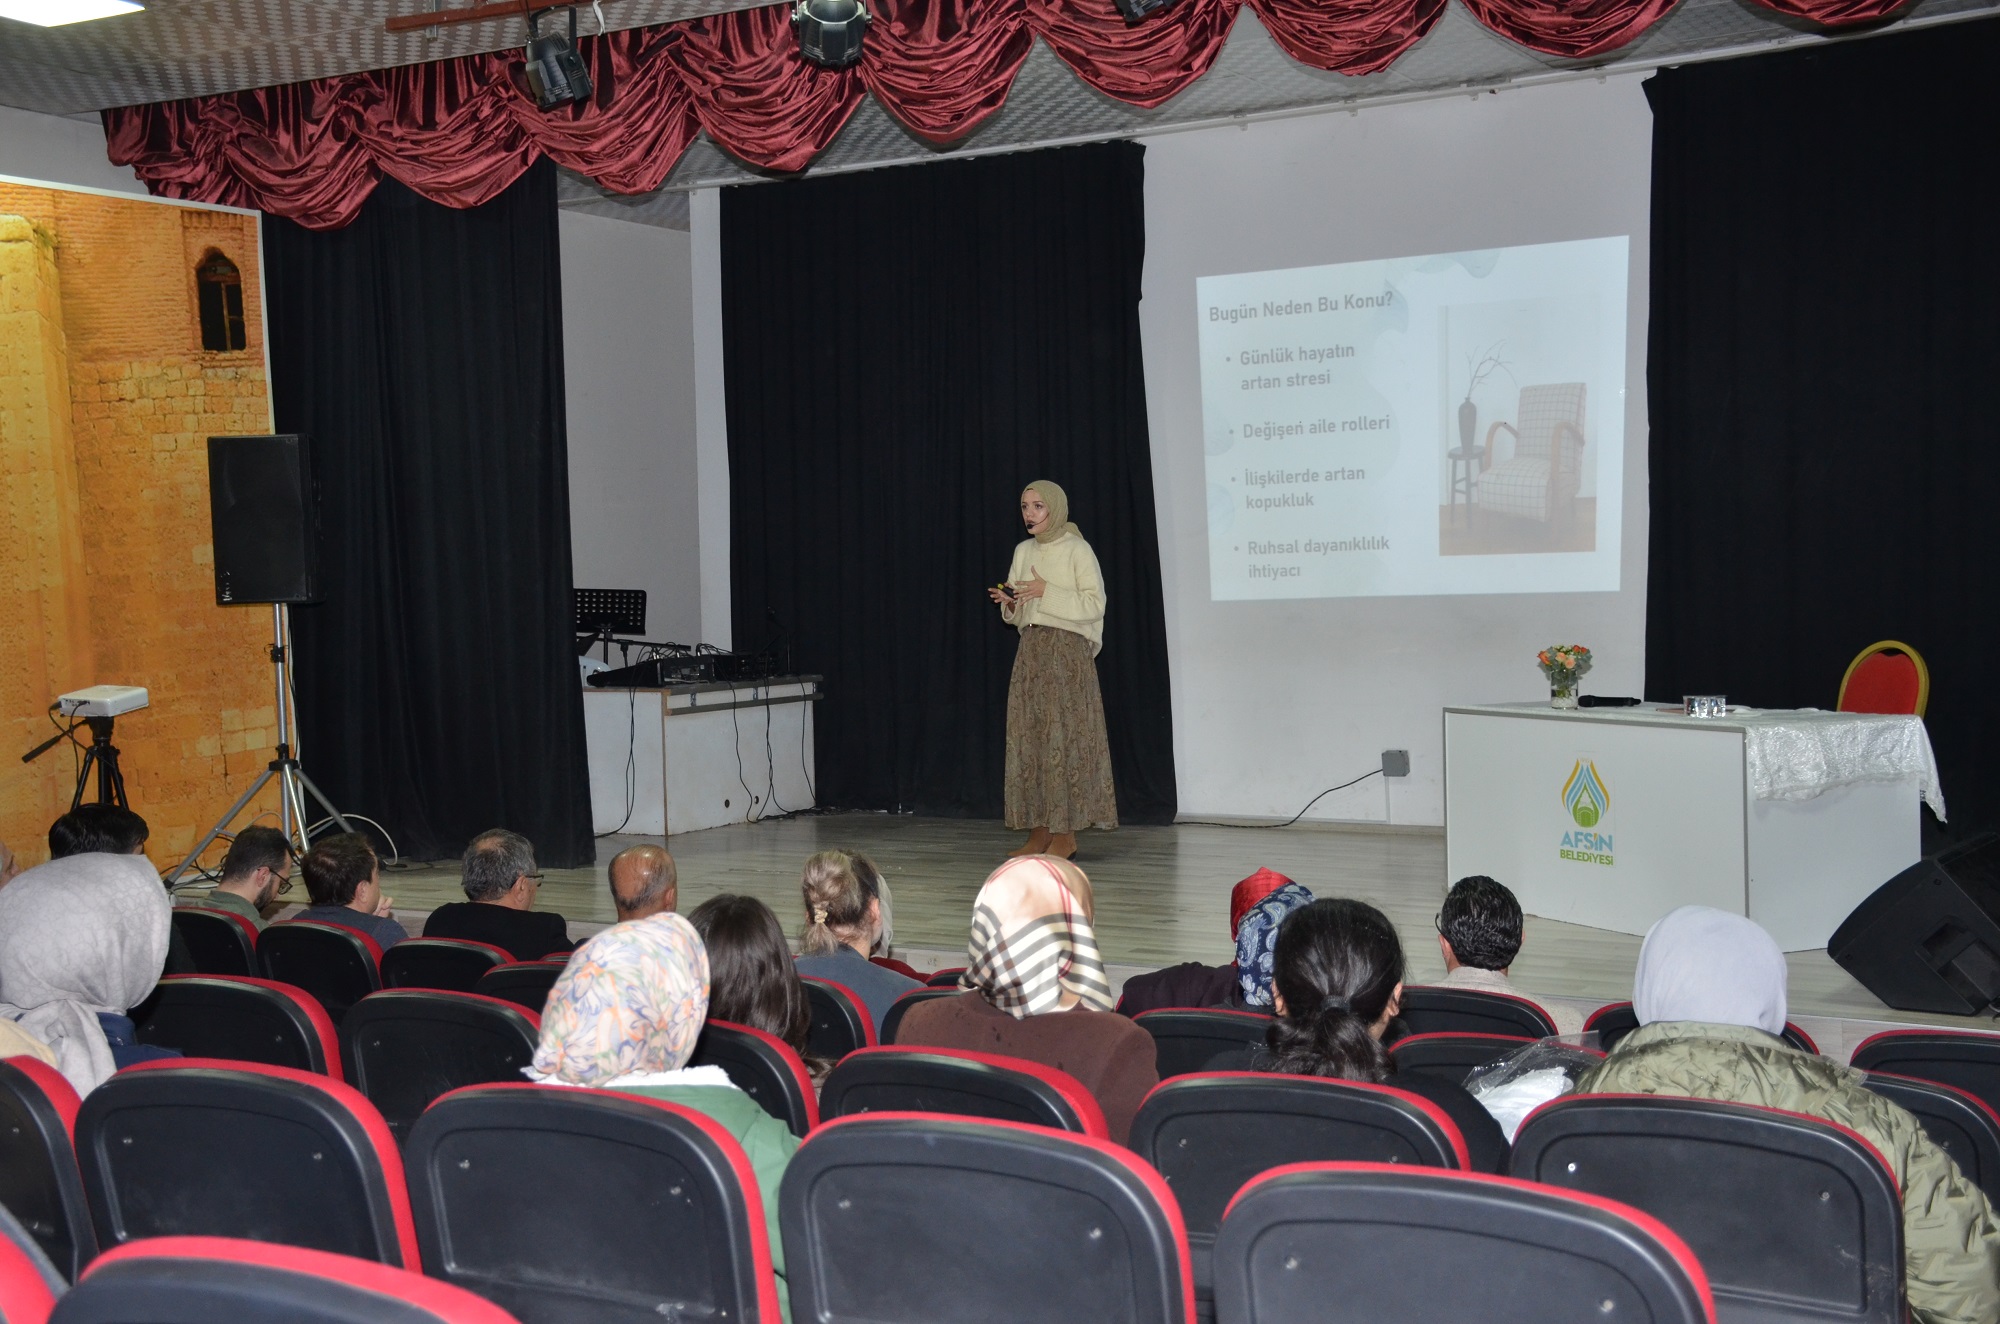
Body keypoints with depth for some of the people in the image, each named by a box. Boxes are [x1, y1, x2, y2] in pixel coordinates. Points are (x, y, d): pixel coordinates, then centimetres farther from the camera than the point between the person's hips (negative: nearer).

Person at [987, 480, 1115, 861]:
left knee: (1063, 735, -7)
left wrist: (1047, 592, -17)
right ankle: (1039, 831, 8)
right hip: (1031, 649, 7)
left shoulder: (1077, 550, -5)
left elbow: (1095, 604, -11)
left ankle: (1065, 833, -3)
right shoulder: (1023, 551, 13)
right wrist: (1010, 603, -4)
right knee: (1028, 736, 3)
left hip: (1068, 649, -7)